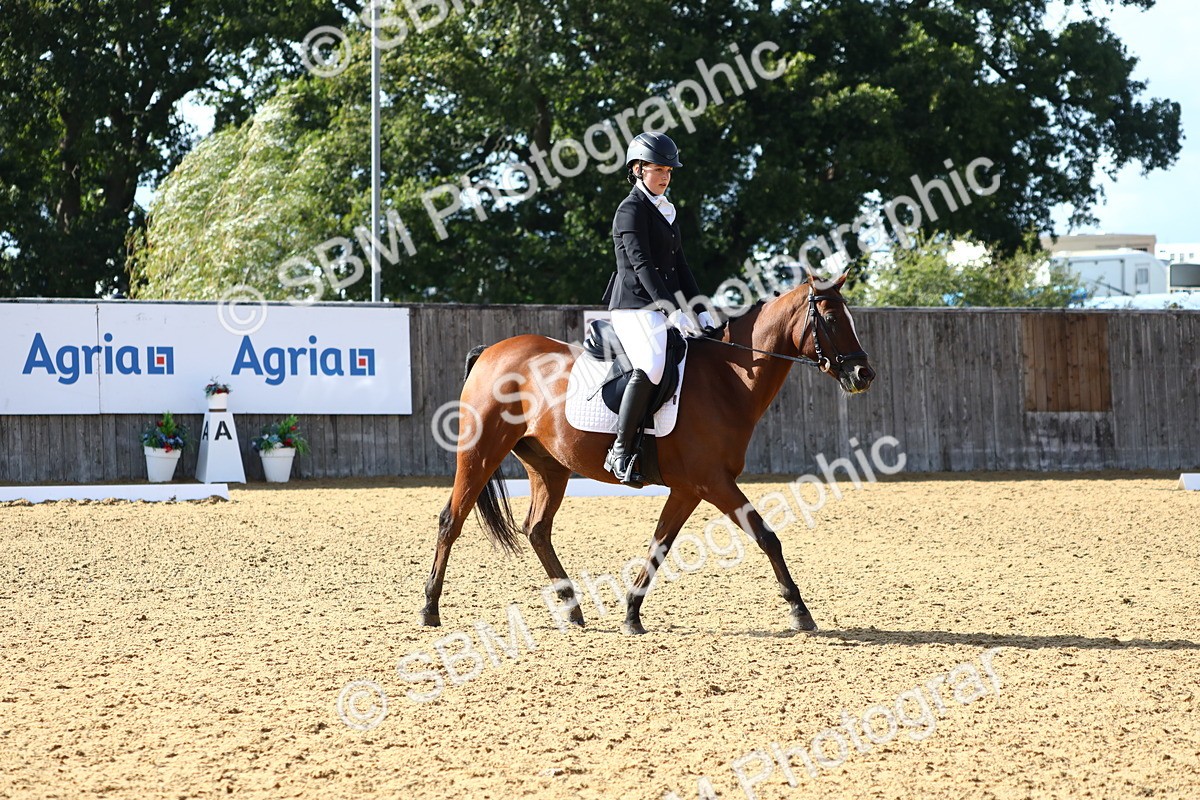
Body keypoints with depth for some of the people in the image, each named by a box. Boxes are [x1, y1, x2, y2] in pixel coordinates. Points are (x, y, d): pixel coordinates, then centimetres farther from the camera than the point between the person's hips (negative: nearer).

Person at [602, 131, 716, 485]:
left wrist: (699, 310, 12)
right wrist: (673, 312, -24)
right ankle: (621, 451, -30)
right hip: (635, 305, -10)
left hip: (667, 306, 10)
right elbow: (641, 265, -17)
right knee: (652, 366, -31)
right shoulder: (632, 209, -8)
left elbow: (678, 264, 22)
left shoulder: (666, 211, 20)